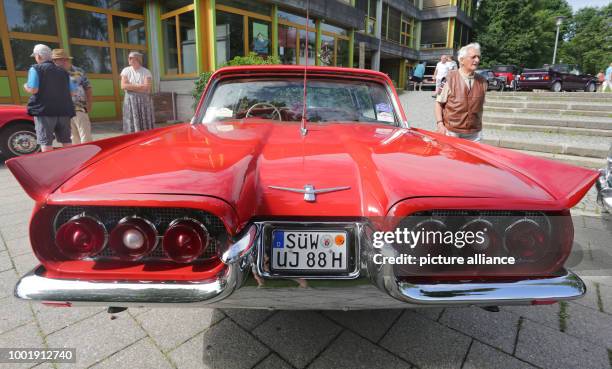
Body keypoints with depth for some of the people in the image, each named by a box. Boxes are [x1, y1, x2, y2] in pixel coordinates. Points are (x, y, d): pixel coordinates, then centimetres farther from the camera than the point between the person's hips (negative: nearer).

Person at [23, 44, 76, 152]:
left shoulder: (35, 68, -1)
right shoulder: (63, 71, 15)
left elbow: (33, 89, -10)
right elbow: (72, 90, 12)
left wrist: (26, 87, 11)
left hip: (44, 110, -4)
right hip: (64, 110, 5)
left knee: (46, 143, -2)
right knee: (66, 141, 9)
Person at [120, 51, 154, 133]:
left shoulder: (146, 72, 2)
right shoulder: (126, 70, 8)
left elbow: (147, 88, -9)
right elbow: (123, 86, -3)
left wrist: (131, 87, -7)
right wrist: (139, 86, -7)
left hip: (144, 100, -1)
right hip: (130, 101, 1)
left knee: (146, 126, -2)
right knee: (132, 125, -3)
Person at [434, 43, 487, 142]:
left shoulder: (482, 81, 7)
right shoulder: (450, 79, -5)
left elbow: (480, 106, 17)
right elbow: (439, 103, -2)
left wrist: (478, 126, 16)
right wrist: (440, 124, -11)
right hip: (451, 132, -3)